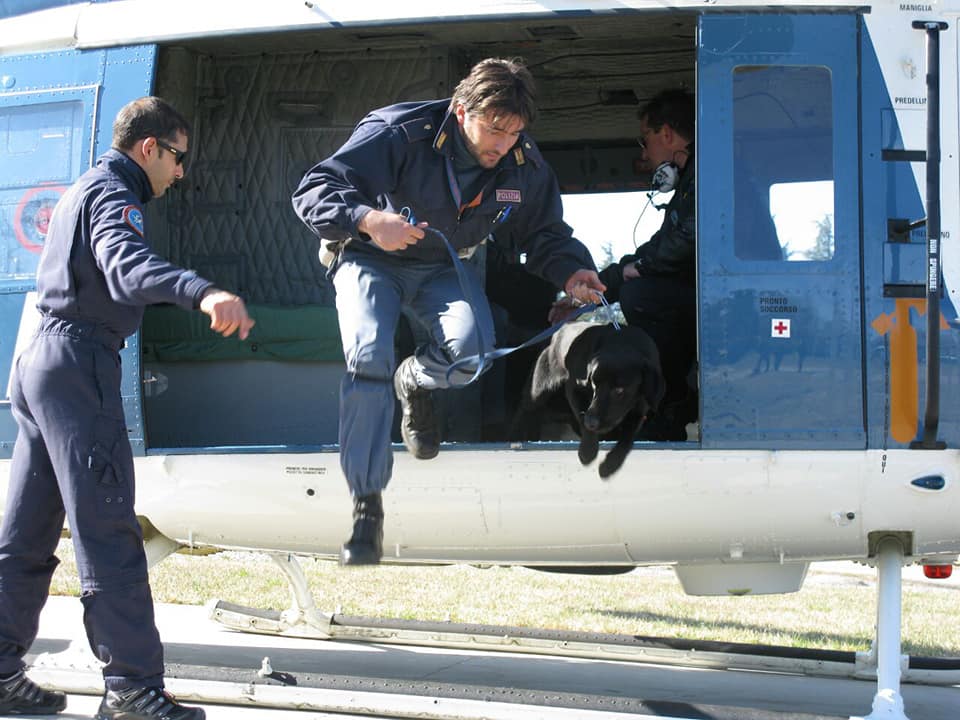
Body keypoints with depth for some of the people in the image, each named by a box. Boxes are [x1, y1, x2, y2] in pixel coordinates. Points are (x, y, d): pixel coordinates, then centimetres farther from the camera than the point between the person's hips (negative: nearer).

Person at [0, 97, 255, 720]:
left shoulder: (84, 190, 23)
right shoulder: (112, 193, -10)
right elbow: (124, 262, -32)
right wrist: (201, 292, -50)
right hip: (80, 364, -11)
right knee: (108, 532, -13)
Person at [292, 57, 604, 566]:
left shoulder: (523, 165, -13)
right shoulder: (398, 135, -27)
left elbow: (546, 233, 3)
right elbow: (313, 191, -29)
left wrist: (571, 272, -20)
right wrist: (366, 219, -49)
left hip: (445, 266, 3)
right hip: (372, 261, -3)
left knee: (471, 348, -28)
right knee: (368, 356, -29)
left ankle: (415, 382, 12)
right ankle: (366, 506, -21)